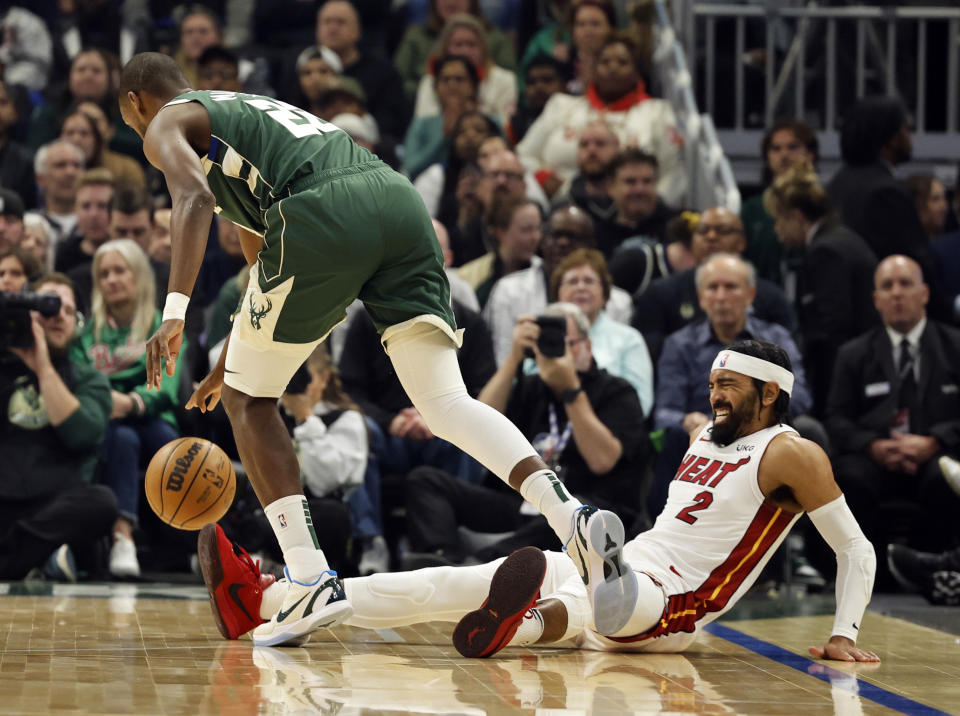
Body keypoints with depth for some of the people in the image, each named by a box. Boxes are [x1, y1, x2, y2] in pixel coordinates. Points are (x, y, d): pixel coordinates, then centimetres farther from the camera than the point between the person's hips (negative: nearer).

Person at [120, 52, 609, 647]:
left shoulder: (167, 125, 18)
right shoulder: (250, 112, 42)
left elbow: (194, 199, -6)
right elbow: (266, 256, 47)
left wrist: (175, 312, -15)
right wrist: (234, 359, 53)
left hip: (325, 215, -7)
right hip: (399, 197, 7)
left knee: (249, 398, 12)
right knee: (446, 402, -1)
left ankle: (313, 584, 2)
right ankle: (569, 515, -26)